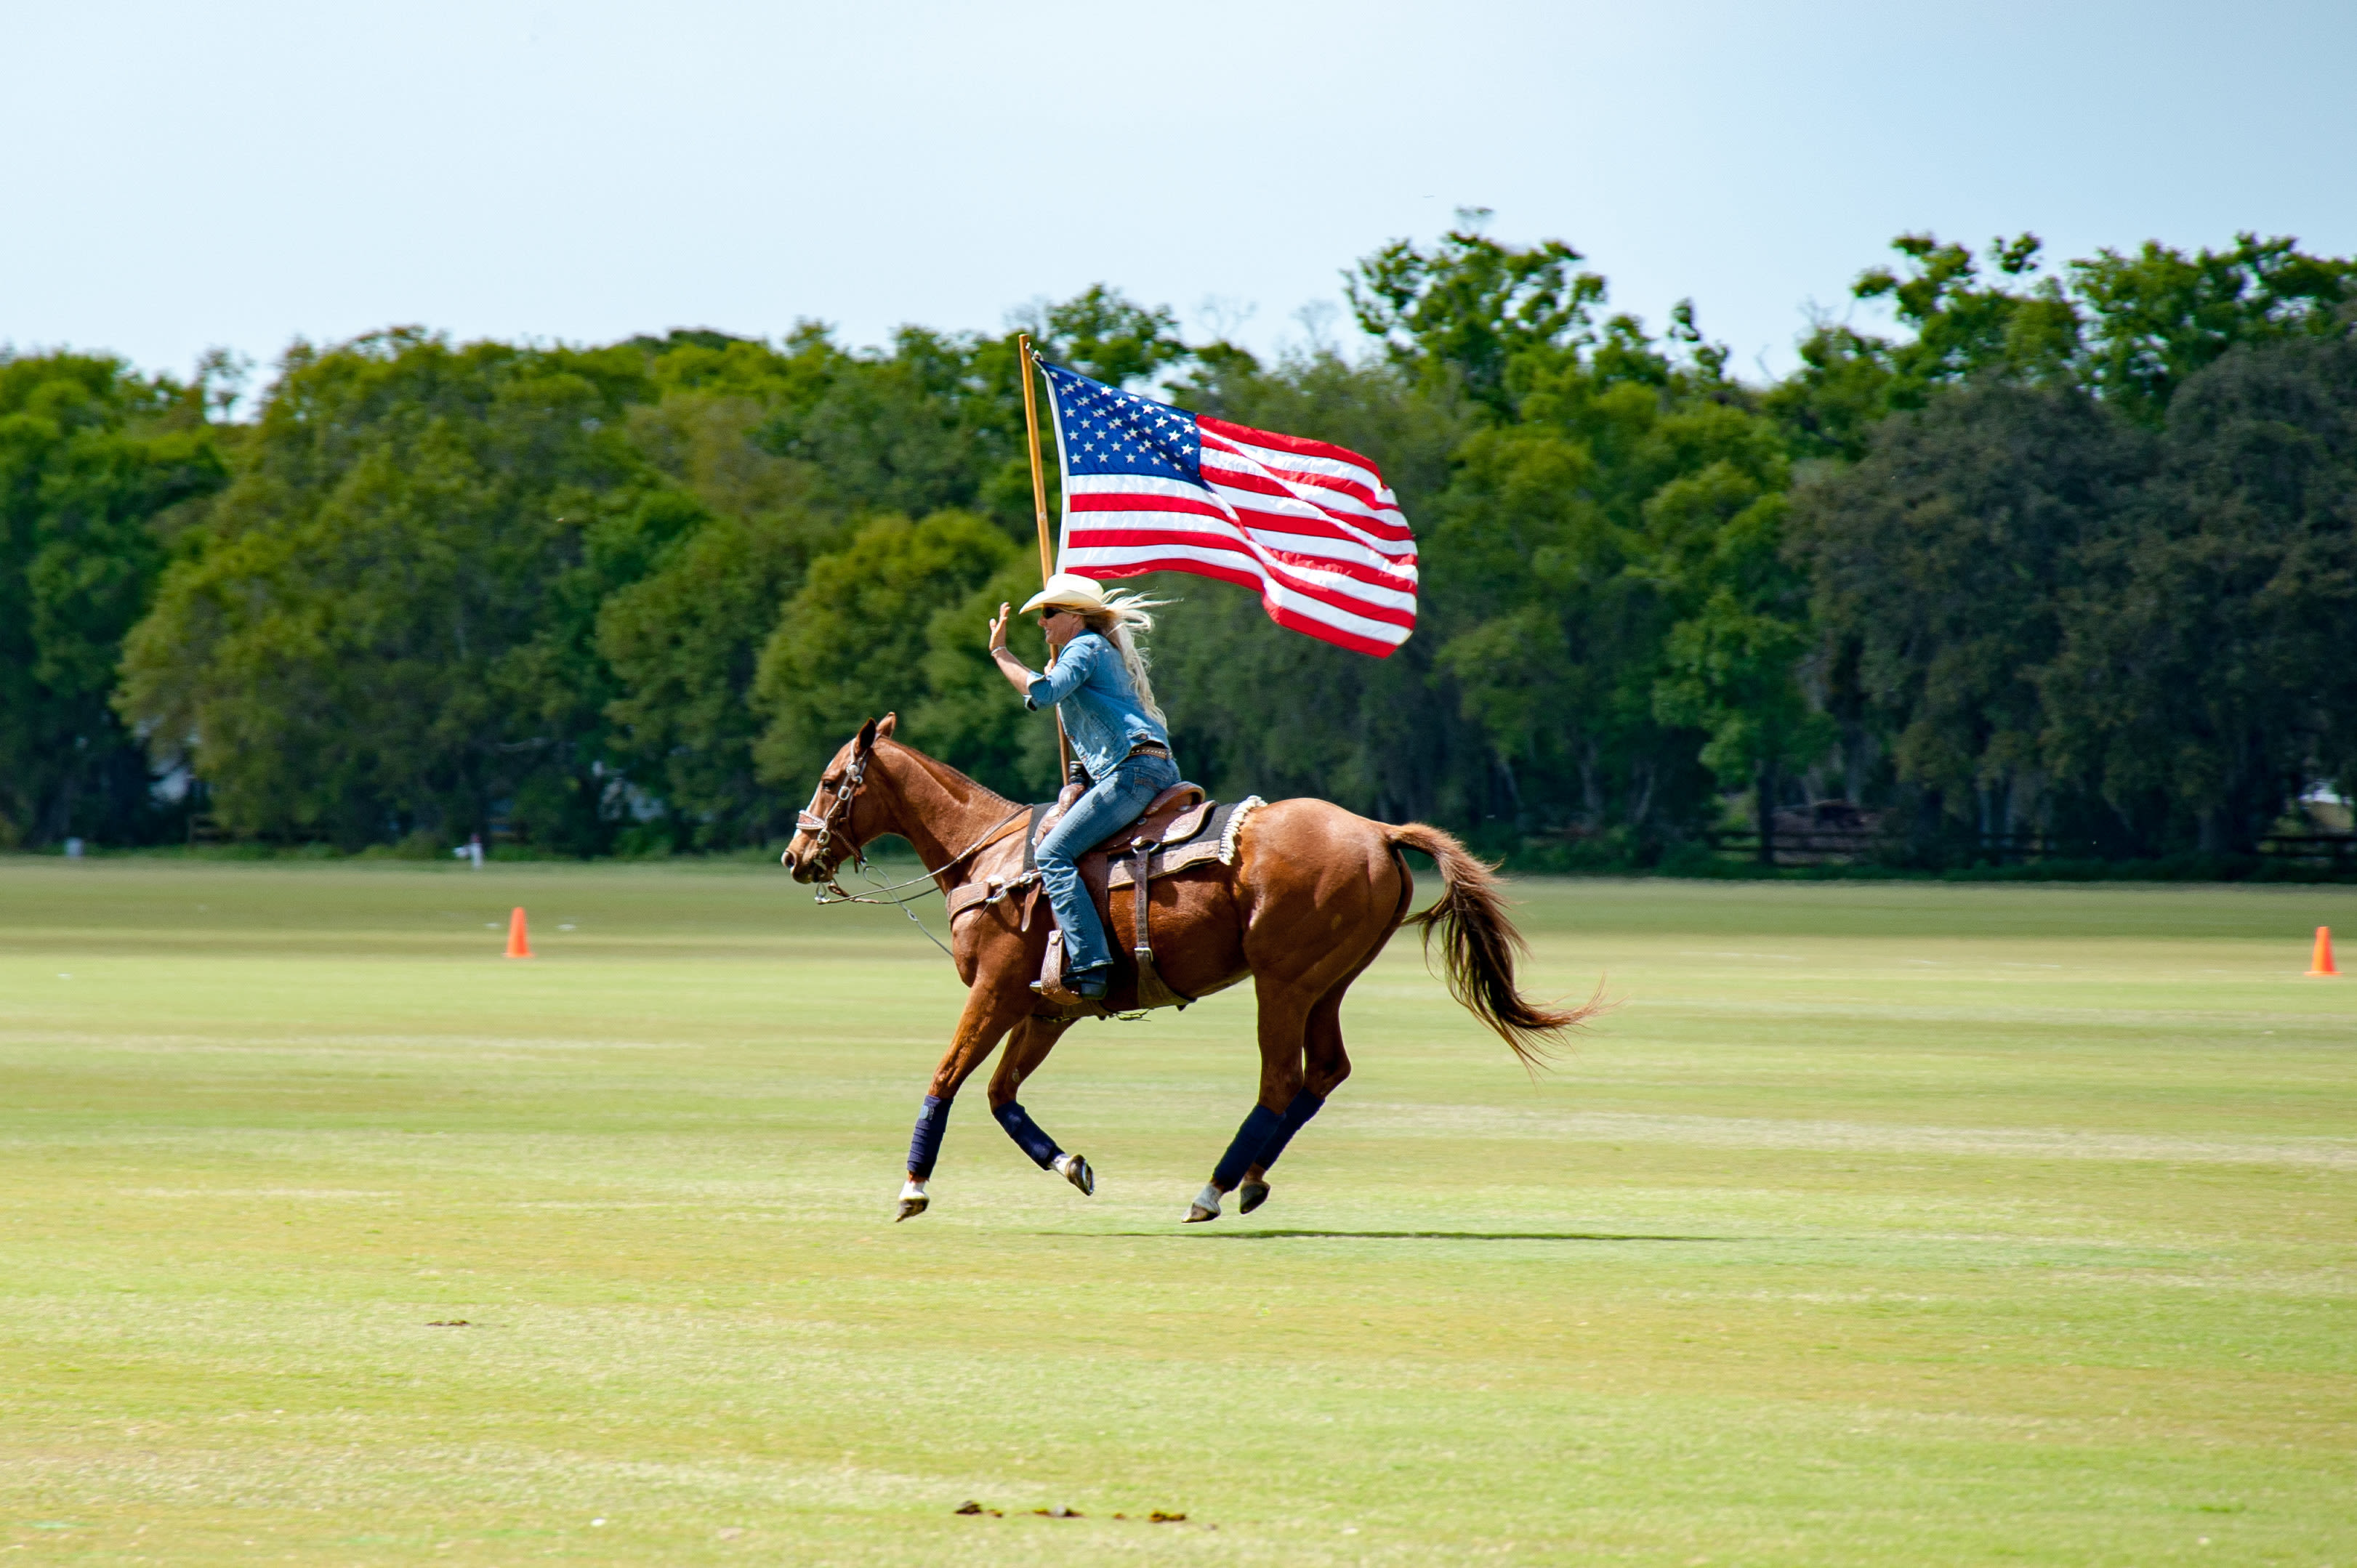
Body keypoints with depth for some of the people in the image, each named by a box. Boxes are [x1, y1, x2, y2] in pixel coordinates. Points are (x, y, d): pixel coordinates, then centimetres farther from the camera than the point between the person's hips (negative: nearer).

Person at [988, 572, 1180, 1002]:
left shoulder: (1085, 647, -3)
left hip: (1132, 769, -11)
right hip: (1157, 770, 11)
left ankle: (1089, 967, -29)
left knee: (1052, 854, -17)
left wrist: (999, 651, -10)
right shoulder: (1105, 651, 28)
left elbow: (1042, 692, -19)